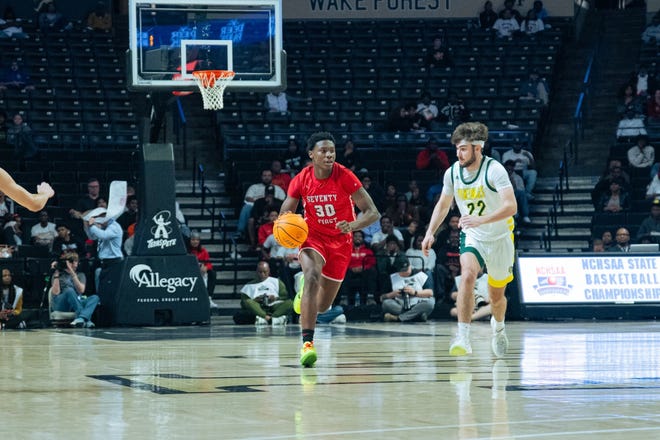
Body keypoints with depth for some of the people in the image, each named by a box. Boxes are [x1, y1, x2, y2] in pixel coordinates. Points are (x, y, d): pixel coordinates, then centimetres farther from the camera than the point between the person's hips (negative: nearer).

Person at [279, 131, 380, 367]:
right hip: (313, 236, 0)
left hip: (340, 241, 1)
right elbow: (284, 215, 1)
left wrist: (353, 225, -37)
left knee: (323, 305, 7)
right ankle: (307, 343, -35)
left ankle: (306, 296, 47)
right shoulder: (301, 180, -12)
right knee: (312, 276, -33)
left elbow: (373, 212, -17)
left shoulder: (345, 177, -18)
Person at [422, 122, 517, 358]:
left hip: (499, 238, -2)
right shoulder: (453, 173, -7)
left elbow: (511, 206, -32)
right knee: (467, 275, -29)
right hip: (472, 237, 2)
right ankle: (463, 338, -34)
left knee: (496, 295, 13)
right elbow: (443, 204, 11)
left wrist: (480, 219, -45)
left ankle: (498, 327, 49)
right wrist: (430, 232, -2)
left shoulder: (494, 170, -22)